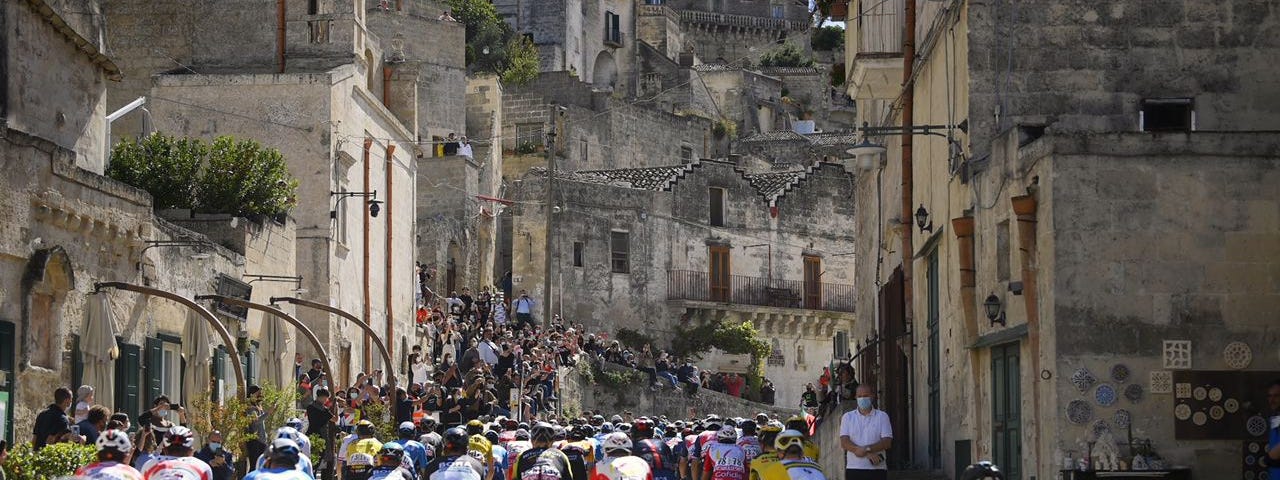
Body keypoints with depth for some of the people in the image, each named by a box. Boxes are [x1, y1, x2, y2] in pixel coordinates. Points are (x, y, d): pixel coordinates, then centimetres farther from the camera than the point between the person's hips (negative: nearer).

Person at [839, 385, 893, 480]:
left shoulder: (882, 416, 6)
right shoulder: (847, 417, 10)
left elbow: (887, 442, -4)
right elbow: (844, 442, -3)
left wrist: (866, 449, -18)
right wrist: (868, 454, -14)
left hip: (876, 469, -1)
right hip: (853, 469, 1)